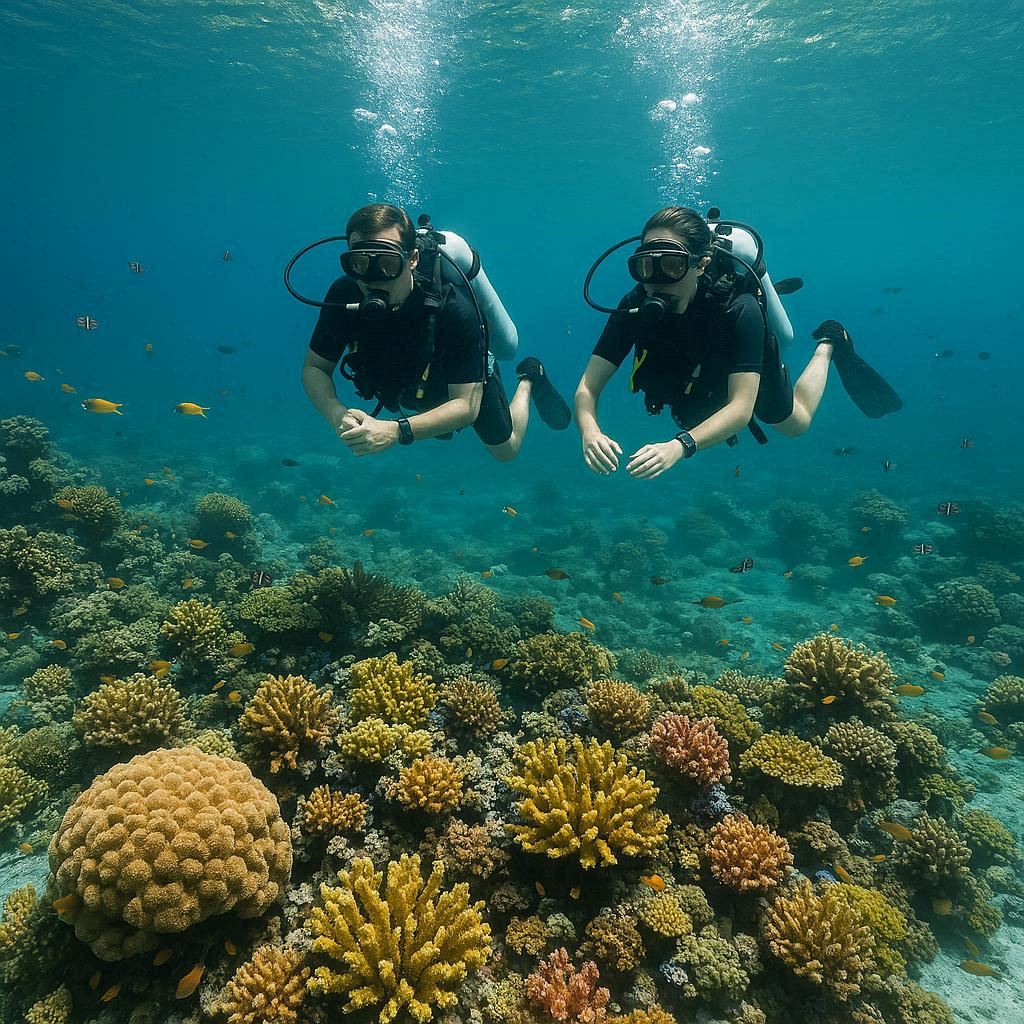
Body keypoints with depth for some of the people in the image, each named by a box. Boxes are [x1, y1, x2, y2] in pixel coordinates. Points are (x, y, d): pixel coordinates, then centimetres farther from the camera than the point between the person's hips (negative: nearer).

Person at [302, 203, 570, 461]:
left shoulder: (454, 310, -42)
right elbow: (315, 367, -21)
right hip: (410, 388, 4)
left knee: (506, 450, 21)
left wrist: (397, 431, -52)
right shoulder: (343, 296, -32)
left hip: (466, 385, -3)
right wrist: (336, 414, -44)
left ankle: (528, 380, 41)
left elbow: (466, 406, -39)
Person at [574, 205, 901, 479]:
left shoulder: (739, 310, -43)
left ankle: (828, 344, 43)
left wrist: (680, 446, -64)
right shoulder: (635, 307, -35)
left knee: (795, 423, 27)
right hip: (691, 386, 3)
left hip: (750, 372, -2)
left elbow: (741, 408, -47)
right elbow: (588, 387, -36)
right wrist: (590, 432, -59)